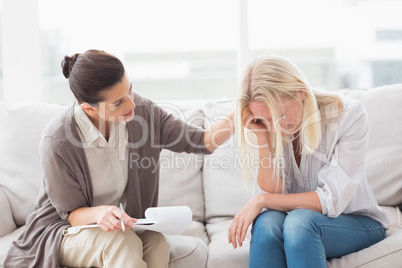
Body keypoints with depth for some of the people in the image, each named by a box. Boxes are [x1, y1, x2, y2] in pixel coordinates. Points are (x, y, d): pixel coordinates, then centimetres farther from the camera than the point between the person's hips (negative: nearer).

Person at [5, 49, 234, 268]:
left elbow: (202, 141, -8)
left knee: (156, 243, -29)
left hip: (114, 223, 4)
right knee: (122, 242, -34)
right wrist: (98, 213, -37)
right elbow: (71, 213, -14)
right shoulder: (58, 141, -25)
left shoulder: (141, 110, -12)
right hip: (61, 230, -4)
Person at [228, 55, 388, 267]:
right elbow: (272, 195, -15)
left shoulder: (349, 115, -19)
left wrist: (261, 201, -23)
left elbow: (333, 200, -22)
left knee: (300, 220, -35)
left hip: (357, 222, -2)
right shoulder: (264, 129, -9)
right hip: (296, 225, 3)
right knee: (266, 222, -32)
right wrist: (262, 140, -25)